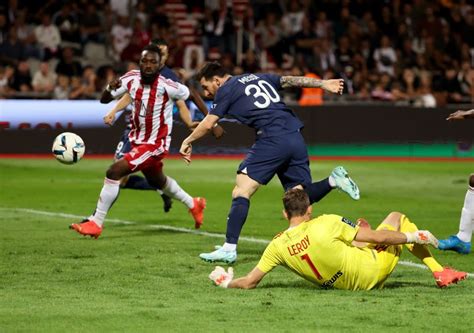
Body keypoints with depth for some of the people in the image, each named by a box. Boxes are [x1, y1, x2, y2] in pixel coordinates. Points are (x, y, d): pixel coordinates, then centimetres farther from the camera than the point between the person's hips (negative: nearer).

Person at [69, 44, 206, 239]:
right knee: (156, 180, 29)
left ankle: (96, 223, -9)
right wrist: (113, 112, -6)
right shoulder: (132, 80, -9)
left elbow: (187, 93, -6)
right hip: (137, 140, 8)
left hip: (155, 144, -7)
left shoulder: (167, 87, -24)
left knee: (114, 172, -19)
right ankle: (193, 205, 53)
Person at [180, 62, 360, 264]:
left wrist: (188, 141, 21)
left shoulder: (226, 90, 7)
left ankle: (229, 249, -16)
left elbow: (208, 124, 5)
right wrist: (323, 84, 26)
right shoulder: (258, 78, 26)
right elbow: (292, 80, 23)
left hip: (272, 140, -7)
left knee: (241, 191, -8)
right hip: (295, 139, 7)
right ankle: (333, 180, -7)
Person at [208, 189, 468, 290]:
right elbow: (376, 237, -18)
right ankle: (439, 272, 20)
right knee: (396, 217, 16)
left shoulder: (278, 246, -14)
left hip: (345, 285, 5)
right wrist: (415, 236, -5)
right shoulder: (325, 224, -25)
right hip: (371, 272, -5)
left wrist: (227, 281, 8)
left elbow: (249, 282, -13)